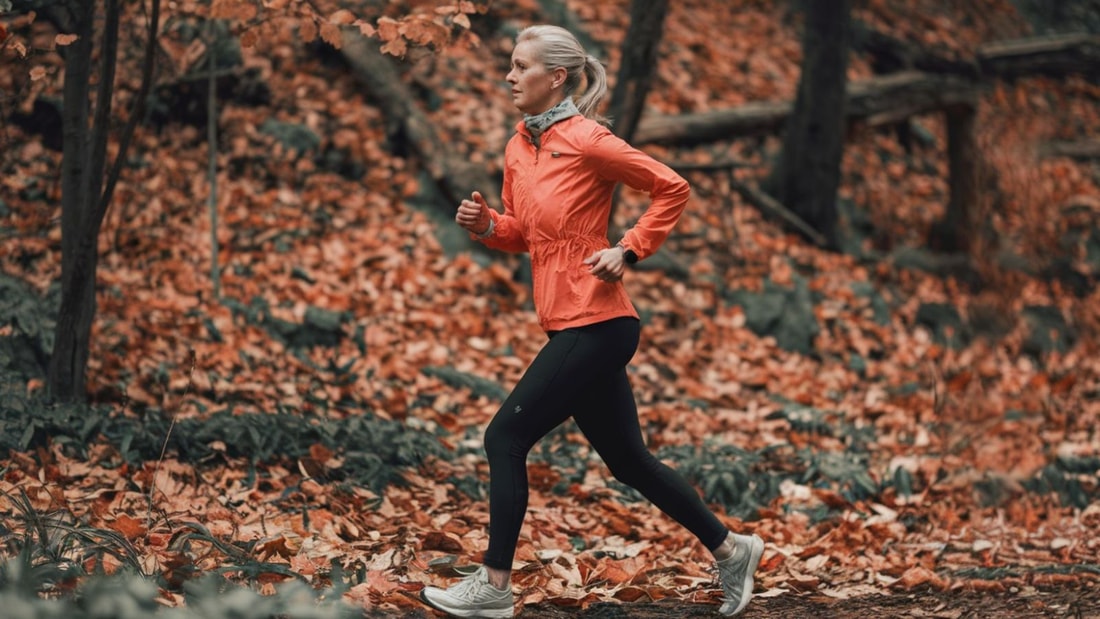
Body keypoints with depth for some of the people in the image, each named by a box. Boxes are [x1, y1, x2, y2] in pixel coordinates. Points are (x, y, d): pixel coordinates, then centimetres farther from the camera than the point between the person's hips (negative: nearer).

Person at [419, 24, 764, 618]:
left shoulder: (586, 140, -12)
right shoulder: (518, 146, 11)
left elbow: (671, 188, -7)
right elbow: (522, 233, 20)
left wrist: (627, 251, -12)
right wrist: (485, 223, 0)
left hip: (595, 323, -9)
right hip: (573, 324, 9)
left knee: (505, 437, -8)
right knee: (628, 460, 15)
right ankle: (730, 549, 27)